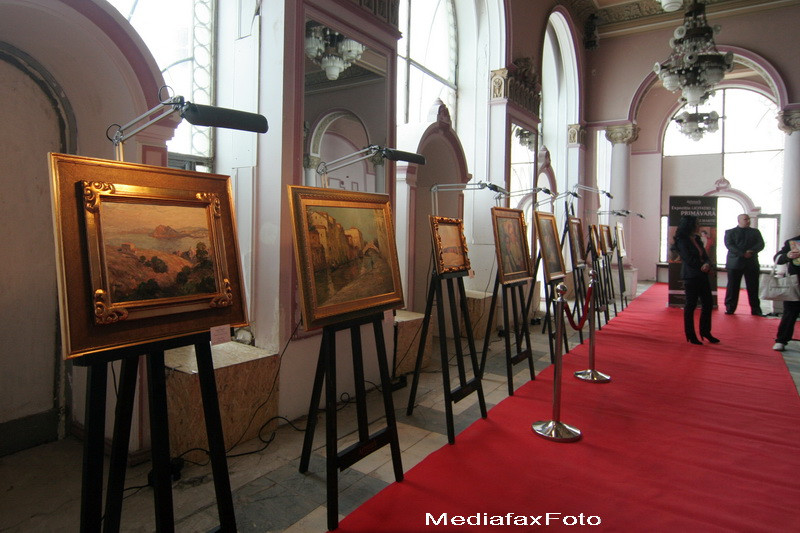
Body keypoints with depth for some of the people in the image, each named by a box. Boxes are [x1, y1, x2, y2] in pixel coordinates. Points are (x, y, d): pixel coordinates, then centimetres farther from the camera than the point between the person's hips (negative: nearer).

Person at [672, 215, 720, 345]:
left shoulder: (696, 239, 13)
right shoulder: (682, 241, -9)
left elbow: (705, 256, 9)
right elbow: (689, 260, -15)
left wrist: (707, 264, -12)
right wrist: (703, 266, -5)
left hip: (702, 276, 8)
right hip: (691, 277, -8)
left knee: (707, 304, 10)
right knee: (691, 305, 0)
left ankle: (705, 332, 24)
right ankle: (691, 336, 10)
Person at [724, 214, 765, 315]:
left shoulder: (755, 232, 16)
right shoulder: (730, 232, 7)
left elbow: (761, 244, 3)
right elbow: (729, 245, -8)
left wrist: (751, 251, -16)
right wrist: (743, 254, -18)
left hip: (752, 263, 2)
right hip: (735, 263, -2)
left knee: (753, 288, 3)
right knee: (733, 287, 0)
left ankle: (756, 310, 9)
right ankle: (730, 308, 6)